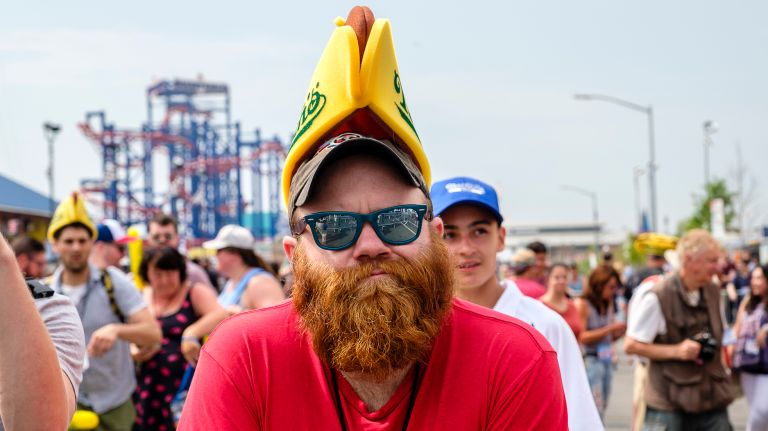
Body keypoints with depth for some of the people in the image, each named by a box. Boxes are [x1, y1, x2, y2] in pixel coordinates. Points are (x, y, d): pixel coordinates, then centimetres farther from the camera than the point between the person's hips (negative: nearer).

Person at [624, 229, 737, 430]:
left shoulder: (713, 292, 7)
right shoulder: (657, 297, -14)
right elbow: (631, 345, -11)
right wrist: (676, 351, -18)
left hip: (712, 398, 6)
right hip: (669, 403, -6)